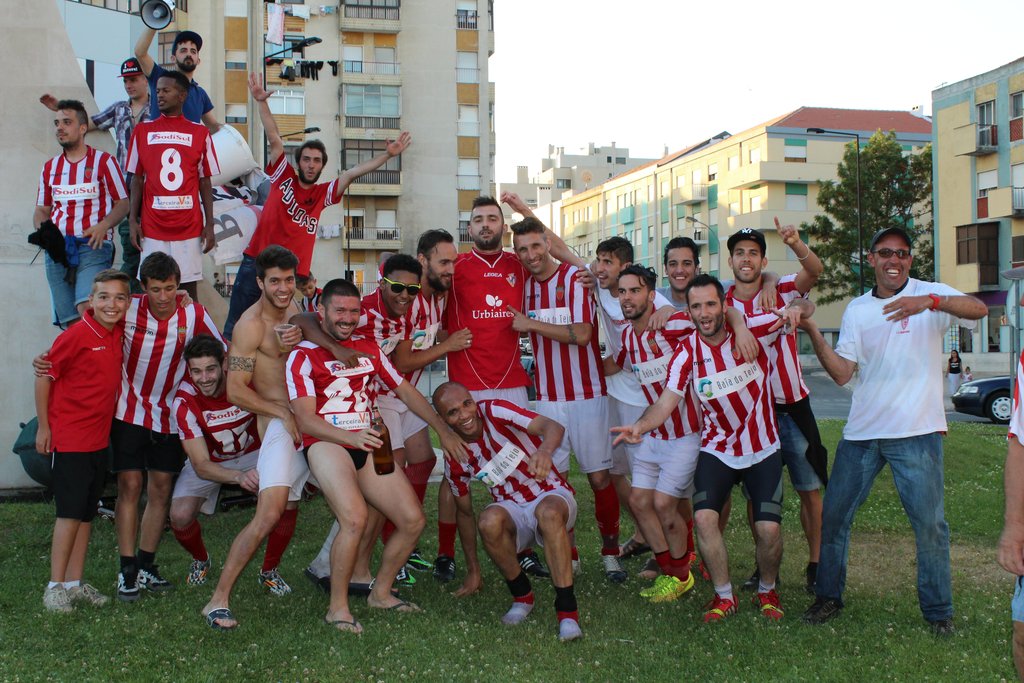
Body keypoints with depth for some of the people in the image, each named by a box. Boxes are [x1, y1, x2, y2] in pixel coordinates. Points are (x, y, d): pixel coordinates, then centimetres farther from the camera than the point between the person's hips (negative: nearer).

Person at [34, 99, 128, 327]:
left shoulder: (103, 161, 5)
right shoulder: (50, 167, 18)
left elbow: (123, 203, 4)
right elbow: (42, 209, 24)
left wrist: (103, 226, -15)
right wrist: (41, 229, 0)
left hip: (93, 245, -4)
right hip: (57, 247, 5)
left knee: (87, 309, -25)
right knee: (69, 321, 2)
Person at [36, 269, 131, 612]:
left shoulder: (118, 332, 1)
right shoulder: (76, 335, -17)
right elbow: (44, 377, -12)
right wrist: (43, 426, -8)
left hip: (99, 438, 7)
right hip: (69, 437, -7)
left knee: (87, 512, 11)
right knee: (71, 511, -4)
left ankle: (75, 583, 19)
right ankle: (55, 585, 5)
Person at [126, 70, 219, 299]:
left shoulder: (199, 133, 4)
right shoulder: (143, 131, 7)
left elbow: (205, 181, 5)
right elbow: (137, 179, 8)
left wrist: (209, 224, 0)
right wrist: (133, 220, -1)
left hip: (190, 226, -1)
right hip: (152, 226, 1)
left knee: (188, 287, 3)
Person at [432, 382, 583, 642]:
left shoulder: (496, 411, -16)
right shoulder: (454, 458, -4)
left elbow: (553, 427, -31)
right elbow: (465, 513, 9)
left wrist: (545, 450, -56)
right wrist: (473, 571, 10)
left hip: (552, 495, -3)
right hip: (512, 510, 3)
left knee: (548, 513, -39)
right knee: (490, 520, -33)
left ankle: (567, 610, -30)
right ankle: (522, 596, -8)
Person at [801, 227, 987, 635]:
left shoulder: (931, 294, -2)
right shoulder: (856, 310, 8)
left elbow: (978, 310, -23)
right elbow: (841, 373, 0)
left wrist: (930, 301, -40)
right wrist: (813, 333, -14)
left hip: (917, 432, -4)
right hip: (861, 432, 4)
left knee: (929, 524, 1)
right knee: (833, 515, 8)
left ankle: (938, 611, 18)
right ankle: (828, 597, 24)